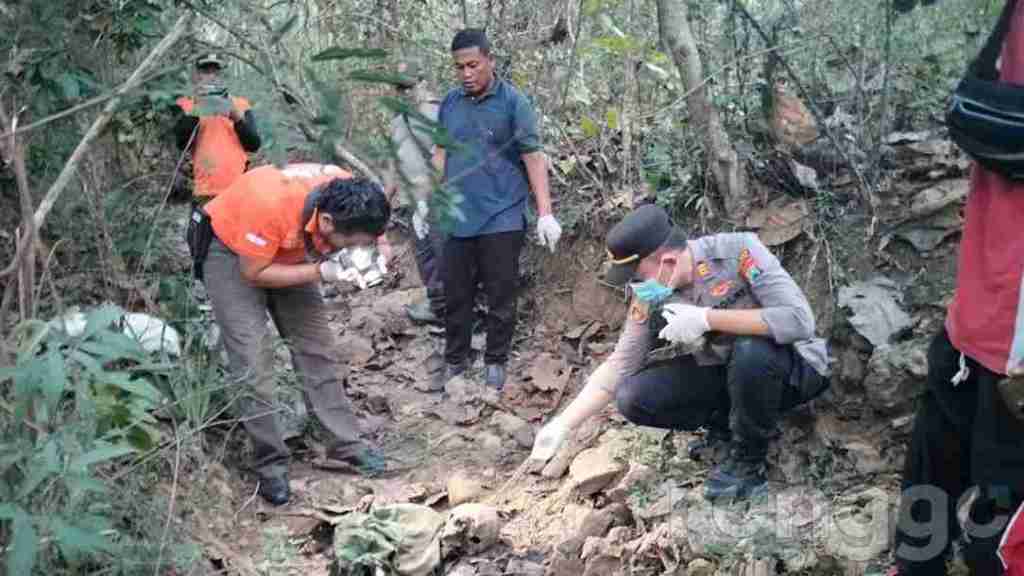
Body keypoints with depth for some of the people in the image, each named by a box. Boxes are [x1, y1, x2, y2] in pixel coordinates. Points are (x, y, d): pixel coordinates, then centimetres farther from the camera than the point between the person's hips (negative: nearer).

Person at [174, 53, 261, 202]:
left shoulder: (240, 105, 13)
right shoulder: (188, 106, 10)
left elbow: (254, 144, 3)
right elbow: (182, 143, -6)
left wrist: (237, 117, -10)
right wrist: (195, 110, -15)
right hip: (206, 191, -1)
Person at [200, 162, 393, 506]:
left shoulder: (351, 199, -25)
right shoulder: (270, 205, -40)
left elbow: (376, 236, -5)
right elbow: (253, 272, -27)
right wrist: (319, 272, -33)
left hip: (287, 251, 5)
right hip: (231, 250, -5)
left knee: (317, 348, 3)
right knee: (253, 361, -11)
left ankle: (346, 445, 11)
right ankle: (271, 464, -1)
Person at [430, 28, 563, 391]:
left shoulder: (513, 102, -6)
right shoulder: (449, 103, 7)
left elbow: (534, 157, -8)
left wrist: (545, 213, -13)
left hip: (501, 220, -4)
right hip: (457, 219, 4)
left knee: (500, 297, 6)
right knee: (455, 296, 11)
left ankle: (496, 362, 21)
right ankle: (455, 360, 25)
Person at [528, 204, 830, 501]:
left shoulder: (739, 252, -26)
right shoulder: (651, 296, -11)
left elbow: (799, 321, -34)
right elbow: (619, 365, -7)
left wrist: (707, 319, -35)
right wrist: (563, 424, -15)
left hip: (790, 369, -4)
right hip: (723, 374, 4)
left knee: (751, 352, -38)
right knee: (634, 399, -15)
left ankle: (749, 463, -12)